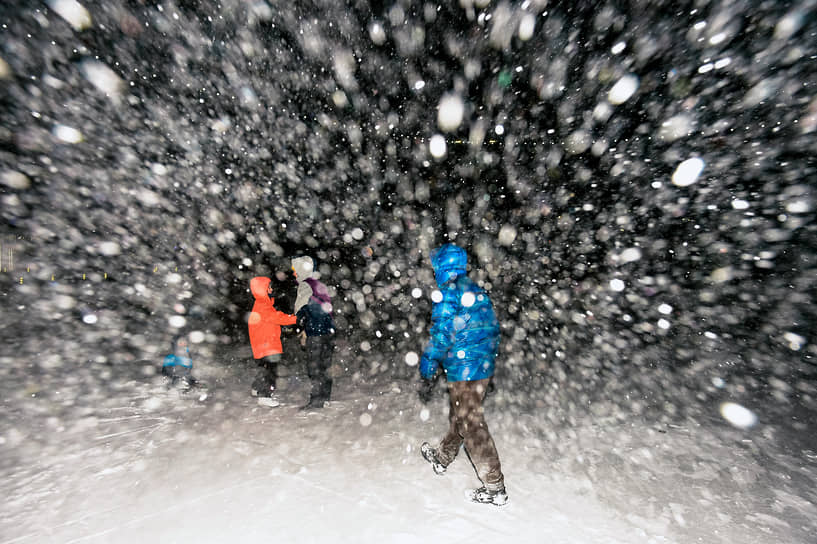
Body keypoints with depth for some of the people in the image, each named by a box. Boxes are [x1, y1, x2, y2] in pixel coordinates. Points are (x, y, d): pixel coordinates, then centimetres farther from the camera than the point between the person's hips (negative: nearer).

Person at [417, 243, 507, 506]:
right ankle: (442, 458, 43)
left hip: (462, 369, -9)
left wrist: (427, 375, -9)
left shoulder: (447, 292, -15)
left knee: (471, 424, 5)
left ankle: (495, 488, 17)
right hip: (484, 367, 9)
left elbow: (441, 335, -17)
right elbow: (493, 329, 15)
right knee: (458, 416, 22)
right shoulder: (478, 290, 9)